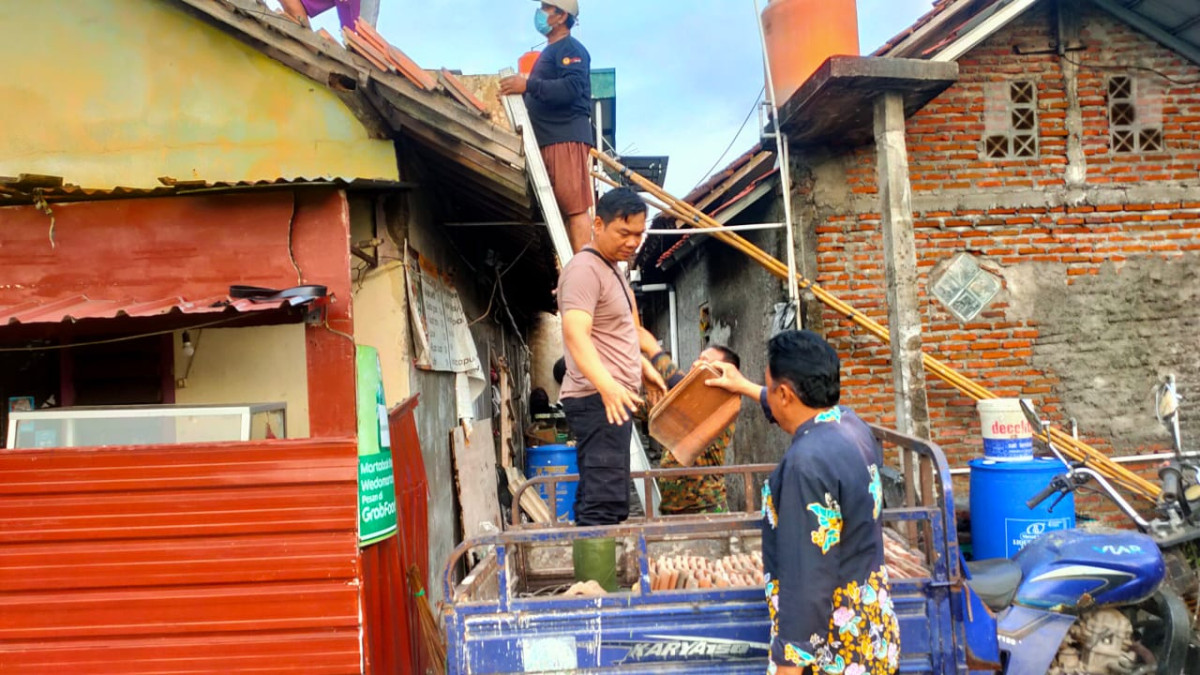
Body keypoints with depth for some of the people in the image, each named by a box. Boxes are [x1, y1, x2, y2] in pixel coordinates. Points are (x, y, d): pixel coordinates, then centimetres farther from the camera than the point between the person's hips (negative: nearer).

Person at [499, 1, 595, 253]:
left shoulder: (571, 48, -4)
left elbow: (571, 89, -21)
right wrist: (519, 92, 14)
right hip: (549, 139, 10)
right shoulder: (549, 52, 26)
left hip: (567, 137, -10)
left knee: (575, 207, -14)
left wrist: (528, 85, -19)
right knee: (561, 209, 8)